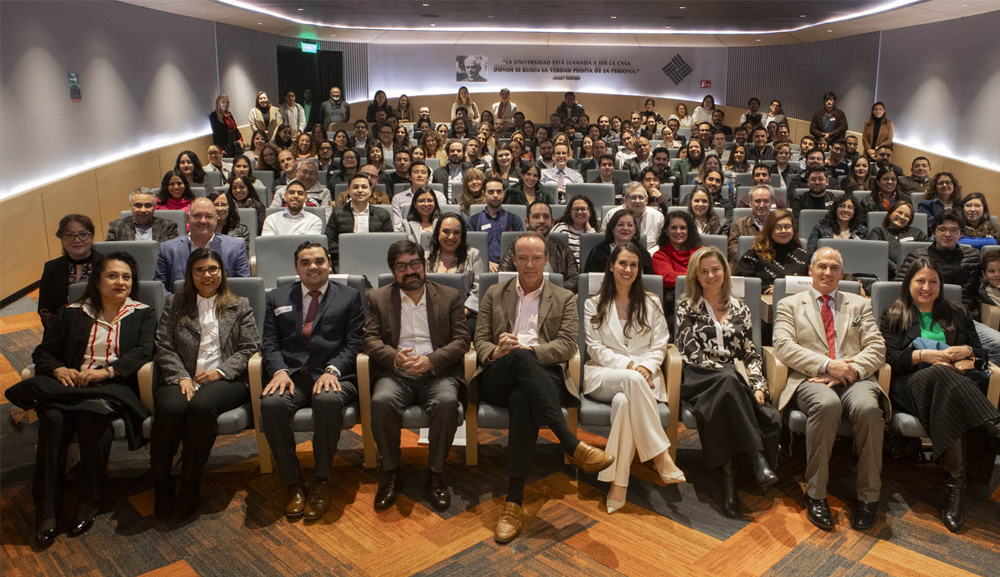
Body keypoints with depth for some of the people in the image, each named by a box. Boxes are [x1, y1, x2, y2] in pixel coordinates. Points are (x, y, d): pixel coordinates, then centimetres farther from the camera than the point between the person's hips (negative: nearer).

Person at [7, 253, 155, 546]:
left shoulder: (143, 314, 13)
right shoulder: (70, 313, 19)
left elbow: (143, 352, -3)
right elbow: (43, 352, 16)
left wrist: (107, 370, -18)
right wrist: (58, 370, -8)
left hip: (114, 388, -2)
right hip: (70, 385, 3)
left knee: (92, 415, -35)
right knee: (53, 419, -30)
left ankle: (89, 502, -19)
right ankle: (47, 511, -22)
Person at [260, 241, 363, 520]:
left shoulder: (349, 297, 14)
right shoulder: (278, 298, 21)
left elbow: (353, 344, 4)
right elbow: (270, 343, 12)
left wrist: (332, 370, -14)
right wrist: (279, 370, -9)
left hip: (333, 375, -2)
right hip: (292, 376, 2)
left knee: (328, 401, -37)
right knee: (271, 404, -31)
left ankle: (321, 481, -18)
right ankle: (293, 484, -15)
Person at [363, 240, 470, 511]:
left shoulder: (450, 296, 13)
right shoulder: (378, 298, 15)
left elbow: (462, 339, 4)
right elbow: (370, 339, 4)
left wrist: (431, 360, -14)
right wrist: (395, 357, -17)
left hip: (437, 371, 0)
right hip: (395, 372, 1)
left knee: (447, 402, -33)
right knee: (381, 402, -32)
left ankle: (436, 473, -13)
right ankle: (392, 473, -11)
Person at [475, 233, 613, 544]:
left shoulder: (565, 299, 18)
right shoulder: (494, 294, 23)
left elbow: (567, 345, 4)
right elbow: (480, 340, 14)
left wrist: (528, 349, -13)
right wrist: (496, 352, -11)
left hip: (543, 377, -1)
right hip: (499, 378, 1)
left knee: (522, 400, -39)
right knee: (520, 358, -37)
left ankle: (514, 503, -39)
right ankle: (572, 445, -43)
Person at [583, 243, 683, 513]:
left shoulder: (652, 303, 17)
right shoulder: (593, 305, 13)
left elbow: (659, 346, 9)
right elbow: (595, 349, 3)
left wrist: (646, 366, -13)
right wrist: (628, 366, -13)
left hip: (644, 376, 1)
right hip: (603, 375, 0)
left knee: (625, 401, -37)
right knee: (632, 381, -38)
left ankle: (618, 483, -35)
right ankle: (661, 455, -35)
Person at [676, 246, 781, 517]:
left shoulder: (740, 309, 21)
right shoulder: (687, 307, 11)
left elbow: (751, 354, 15)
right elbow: (692, 354, 0)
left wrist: (757, 385, -3)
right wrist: (729, 372, -12)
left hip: (733, 382, 3)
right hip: (698, 380, -3)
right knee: (729, 379, -40)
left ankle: (728, 472, -26)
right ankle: (757, 456, -39)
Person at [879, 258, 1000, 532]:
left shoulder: (958, 314, 27)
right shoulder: (894, 316, 18)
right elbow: (889, 357, 4)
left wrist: (966, 351, -4)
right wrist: (924, 355, -10)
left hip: (957, 382, 2)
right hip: (909, 384, -2)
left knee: (945, 400, -39)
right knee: (941, 375, -41)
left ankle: (955, 481, -43)